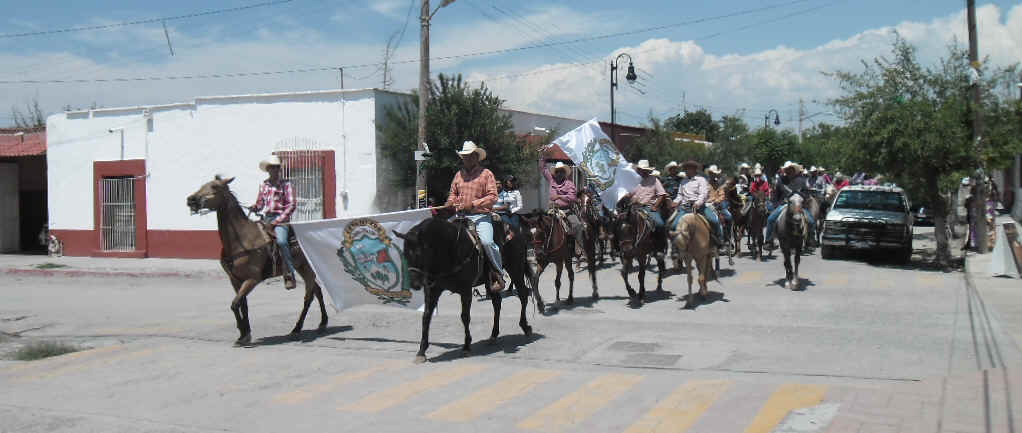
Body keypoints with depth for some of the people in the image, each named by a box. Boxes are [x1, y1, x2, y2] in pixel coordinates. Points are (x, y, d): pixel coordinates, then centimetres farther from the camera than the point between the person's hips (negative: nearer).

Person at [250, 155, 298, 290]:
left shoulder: (286, 184, 0)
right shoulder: (263, 185, 15)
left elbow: (291, 206, -7)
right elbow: (260, 203, 23)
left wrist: (276, 221, -14)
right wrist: (254, 208, -1)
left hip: (281, 219, -7)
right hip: (266, 218, 7)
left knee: (281, 241, -30)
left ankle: (289, 276, -29)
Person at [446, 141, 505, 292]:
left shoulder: (486, 174, 1)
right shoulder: (459, 174, 17)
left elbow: (492, 196, -7)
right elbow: (453, 193, 27)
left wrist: (473, 203, -16)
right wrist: (449, 204, 4)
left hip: (481, 216, -5)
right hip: (461, 216, 5)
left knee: (486, 241, -27)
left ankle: (498, 274, -12)